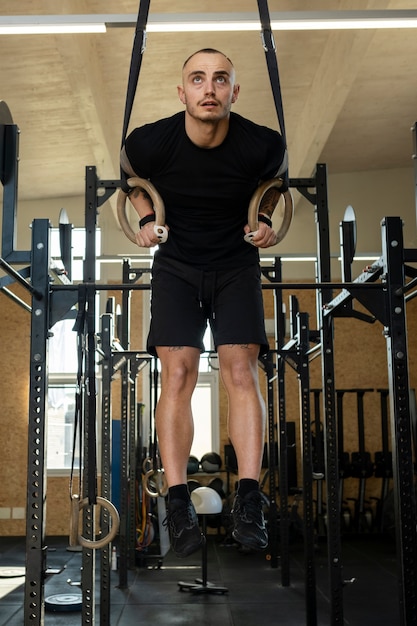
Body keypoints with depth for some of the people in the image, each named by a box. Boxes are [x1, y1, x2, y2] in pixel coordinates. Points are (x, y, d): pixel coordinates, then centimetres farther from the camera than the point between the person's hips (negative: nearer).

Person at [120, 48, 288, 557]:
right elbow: (130, 177, 8)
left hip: (237, 265, 0)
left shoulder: (263, 145, -18)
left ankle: (248, 498, -16)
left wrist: (265, 217, -5)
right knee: (177, 373, -12)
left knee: (240, 369, -14)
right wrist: (145, 217, -5)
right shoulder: (149, 142, -17)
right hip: (176, 265, 0)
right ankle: (177, 502, -11)